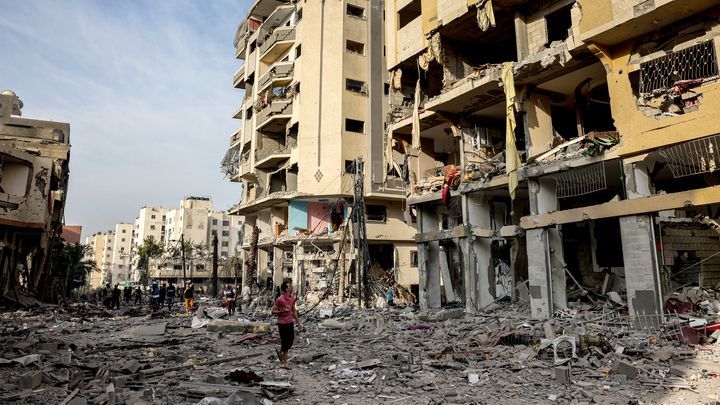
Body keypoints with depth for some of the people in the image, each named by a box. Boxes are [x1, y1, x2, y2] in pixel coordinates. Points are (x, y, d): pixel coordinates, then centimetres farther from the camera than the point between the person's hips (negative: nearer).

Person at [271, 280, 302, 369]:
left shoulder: (293, 298, 3)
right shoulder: (280, 299, -18)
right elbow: (272, 311, -12)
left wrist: (298, 323, 13)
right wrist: (282, 311, -26)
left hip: (290, 322, 7)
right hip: (282, 324, -7)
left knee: (291, 341, 11)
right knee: (285, 342, 1)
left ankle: (280, 351, 38)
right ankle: (285, 362, 17)